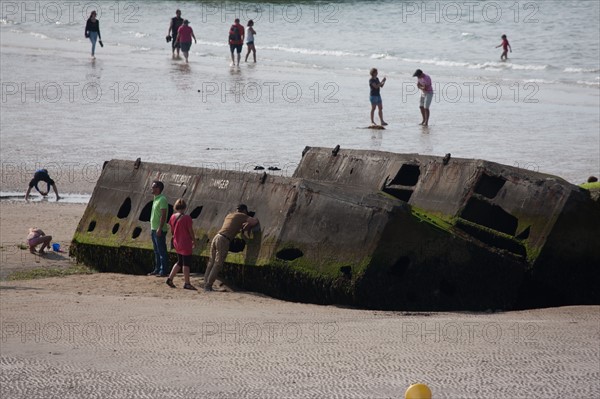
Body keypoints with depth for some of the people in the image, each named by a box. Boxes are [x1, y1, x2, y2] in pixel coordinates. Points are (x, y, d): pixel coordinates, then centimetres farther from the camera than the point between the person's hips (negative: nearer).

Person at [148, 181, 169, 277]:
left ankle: (163, 271, -4)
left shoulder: (162, 199, -15)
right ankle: (157, 270, 21)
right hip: (154, 229, 10)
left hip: (159, 230, -10)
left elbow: (163, 215, -21)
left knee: (162, 251, -6)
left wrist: (159, 229, -24)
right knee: (157, 252, 15)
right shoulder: (156, 199, 15)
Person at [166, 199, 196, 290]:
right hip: (186, 244, -6)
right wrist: (194, 240, 4)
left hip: (177, 243, 7)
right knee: (186, 263, 2)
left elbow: (172, 231, 9)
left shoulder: (173, 217, 0)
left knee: (180, 262, 20)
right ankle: (186, 283, 5)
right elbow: (190, 231, -11)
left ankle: (170, 278, 17)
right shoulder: (186, 218, -17)